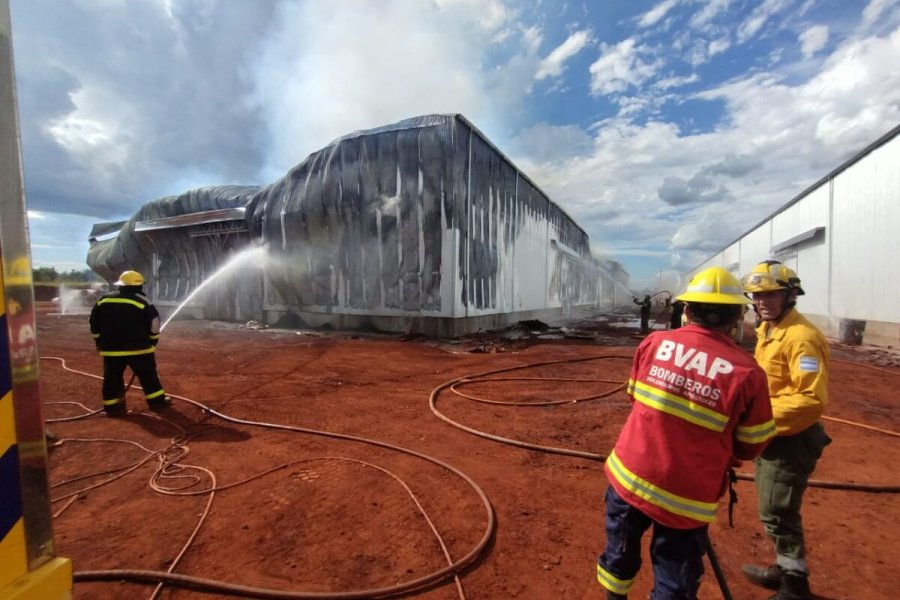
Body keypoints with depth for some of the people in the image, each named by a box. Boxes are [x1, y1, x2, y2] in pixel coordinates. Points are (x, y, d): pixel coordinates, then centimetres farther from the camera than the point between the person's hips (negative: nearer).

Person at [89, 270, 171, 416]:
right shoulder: (143, 302, -7)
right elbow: (153, 326, -6)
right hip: (138, 348, -4)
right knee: (148, 375, 6)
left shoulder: (103, 300, 7)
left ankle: (113, 407, 16)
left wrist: (100, 343, 22)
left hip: (111, 348, 4)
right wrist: (152, 343, 8)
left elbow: (95, 325, 13)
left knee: (112, 378, 13)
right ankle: (157, 401, 12)